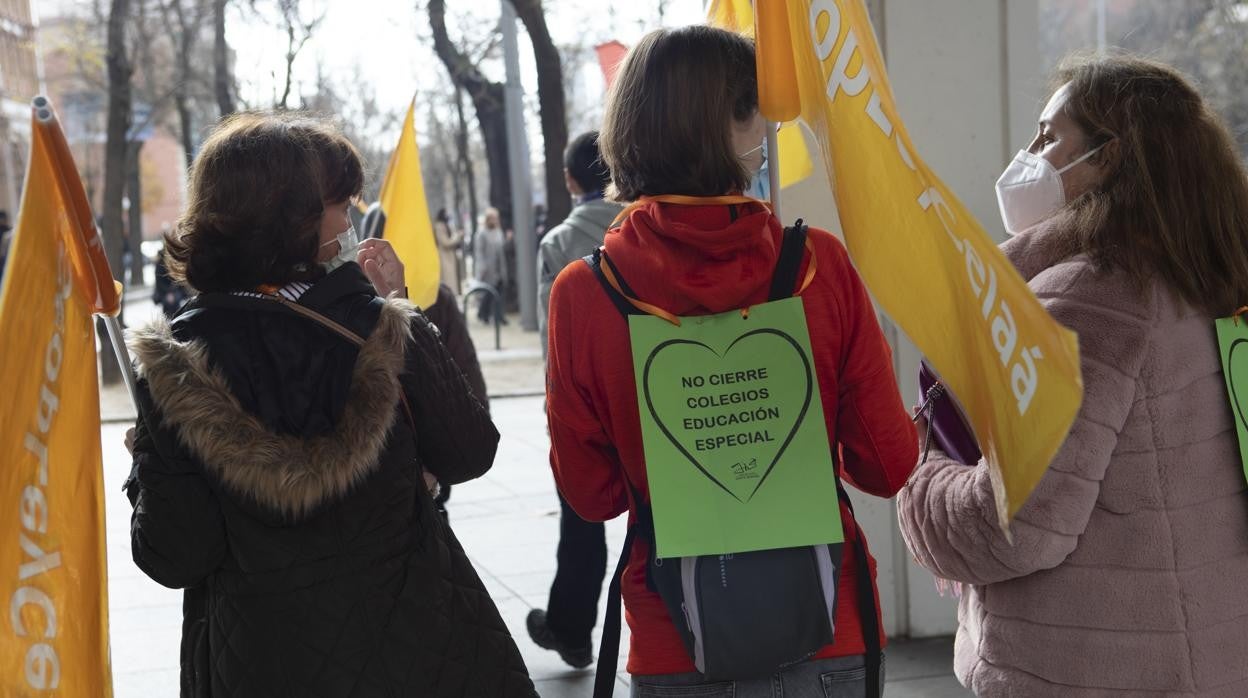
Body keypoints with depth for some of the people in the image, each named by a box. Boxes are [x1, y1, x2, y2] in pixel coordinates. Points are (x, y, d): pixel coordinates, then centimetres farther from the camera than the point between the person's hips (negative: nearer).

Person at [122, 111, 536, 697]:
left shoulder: (172, 371, -14)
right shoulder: (388, 334, -15)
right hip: (411, 648, 0)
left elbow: (174, 558, -13)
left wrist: (146, 473, 7)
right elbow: (469, 456, -1)